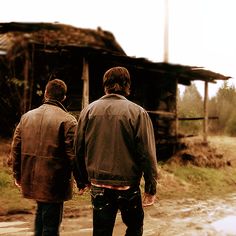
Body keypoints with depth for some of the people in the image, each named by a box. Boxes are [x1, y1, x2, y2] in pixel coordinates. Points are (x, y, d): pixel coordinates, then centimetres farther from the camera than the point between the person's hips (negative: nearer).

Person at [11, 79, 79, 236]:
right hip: (54, 182, -6)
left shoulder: (26, 117, 6)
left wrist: (18, 174, 20)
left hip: (31, 180, 6)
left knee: (41, 212, 27)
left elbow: (16, 148, 10)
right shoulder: (68, 120, -11)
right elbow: (73, 154, -15)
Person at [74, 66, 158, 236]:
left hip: (99, 186, 2)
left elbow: (79, 150, 4)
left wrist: (85, 179, 15)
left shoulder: (89, 111, -1)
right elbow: (148, 155, -11)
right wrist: (151, 188, -3)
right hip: (128, 186, -2)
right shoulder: (138, 113, -9)